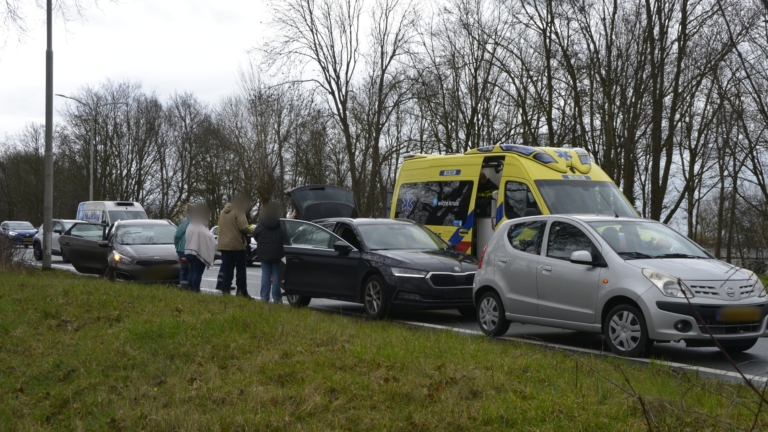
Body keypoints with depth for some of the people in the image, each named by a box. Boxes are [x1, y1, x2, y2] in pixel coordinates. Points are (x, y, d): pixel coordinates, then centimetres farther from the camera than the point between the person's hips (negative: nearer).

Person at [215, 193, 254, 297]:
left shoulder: (223, 212, 16)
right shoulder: (238, 212, -11)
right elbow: (243, 227, -19)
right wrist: (252, 230, -2)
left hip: (224, 245, 7)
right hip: (236, 245, -7)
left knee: (227, 269, 8)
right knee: (241, 270, 1)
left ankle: (225, 290, 4)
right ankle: (242, 292, 0)